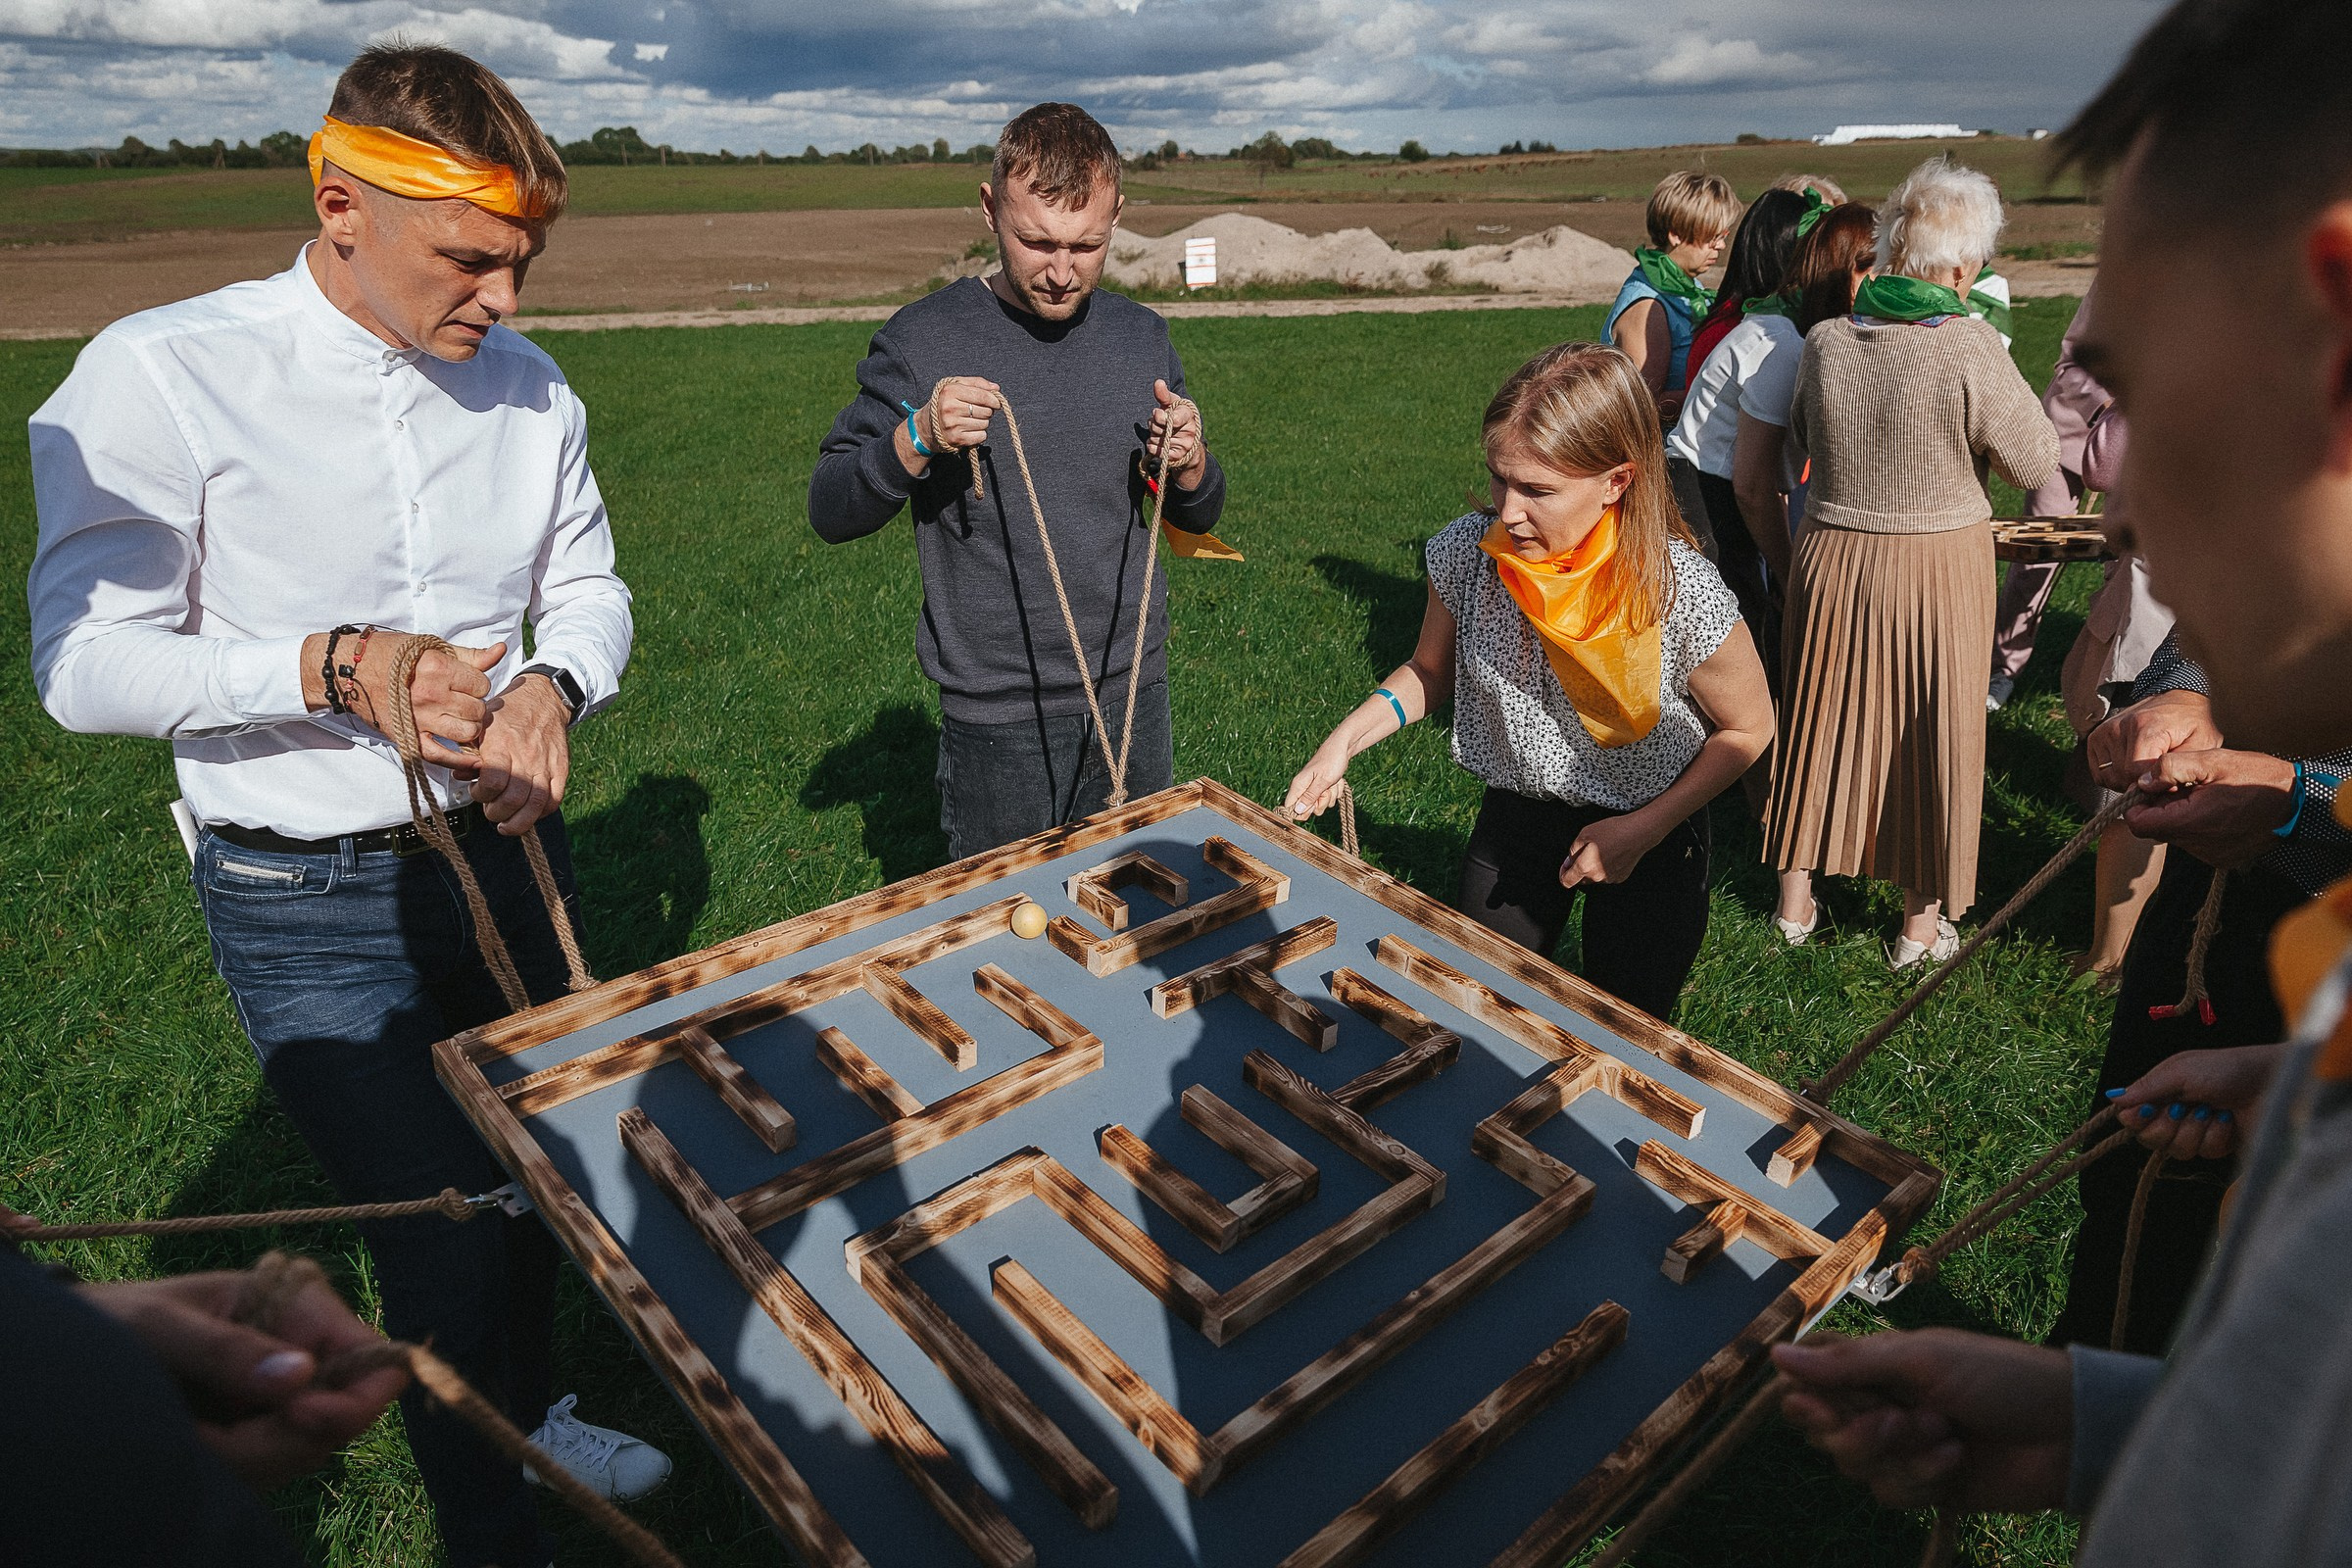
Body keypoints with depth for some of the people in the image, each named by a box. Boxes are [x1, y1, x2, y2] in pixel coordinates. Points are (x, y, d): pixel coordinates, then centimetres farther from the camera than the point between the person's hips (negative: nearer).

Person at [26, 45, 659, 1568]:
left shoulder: (528, 384, -1)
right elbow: (83, 659, -13)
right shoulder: (160, 376, -14)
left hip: (508, 852, 5)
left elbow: (590, 586, 9)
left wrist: (555, 681, -13)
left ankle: (531, 1418, 50)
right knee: (447, 1241, -1)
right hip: (308, 901, -5)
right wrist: (331, 671, -29)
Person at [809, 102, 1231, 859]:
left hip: (1133, 696, 4)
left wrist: (1190, 466, -12)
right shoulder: (923, 340, -9)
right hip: (997, 720, -3)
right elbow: (830, 512, -7)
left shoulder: (1141, 336, 3)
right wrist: (917, 438, -24)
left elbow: (1197, 520, 10)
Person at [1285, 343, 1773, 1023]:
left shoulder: (1680, 592, -27)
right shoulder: (1469, 552, -18)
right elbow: (1431, 670, 1)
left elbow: (1746, 728, -10)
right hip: (1513, 819, 3)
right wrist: (1344, 740, -13)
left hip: (1650, 837, -2)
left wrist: (1643, 831, -16)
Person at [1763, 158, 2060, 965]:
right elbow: (2034, 461, -8)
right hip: (1939, 569, -3)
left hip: (1832, 558, 3)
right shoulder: (1968, 346, -18)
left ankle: (1795, 899, 29)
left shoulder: (1825, 341, -6)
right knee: (1933, 734, 12)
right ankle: (1923, 921, 26)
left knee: (1823, 720, 17)